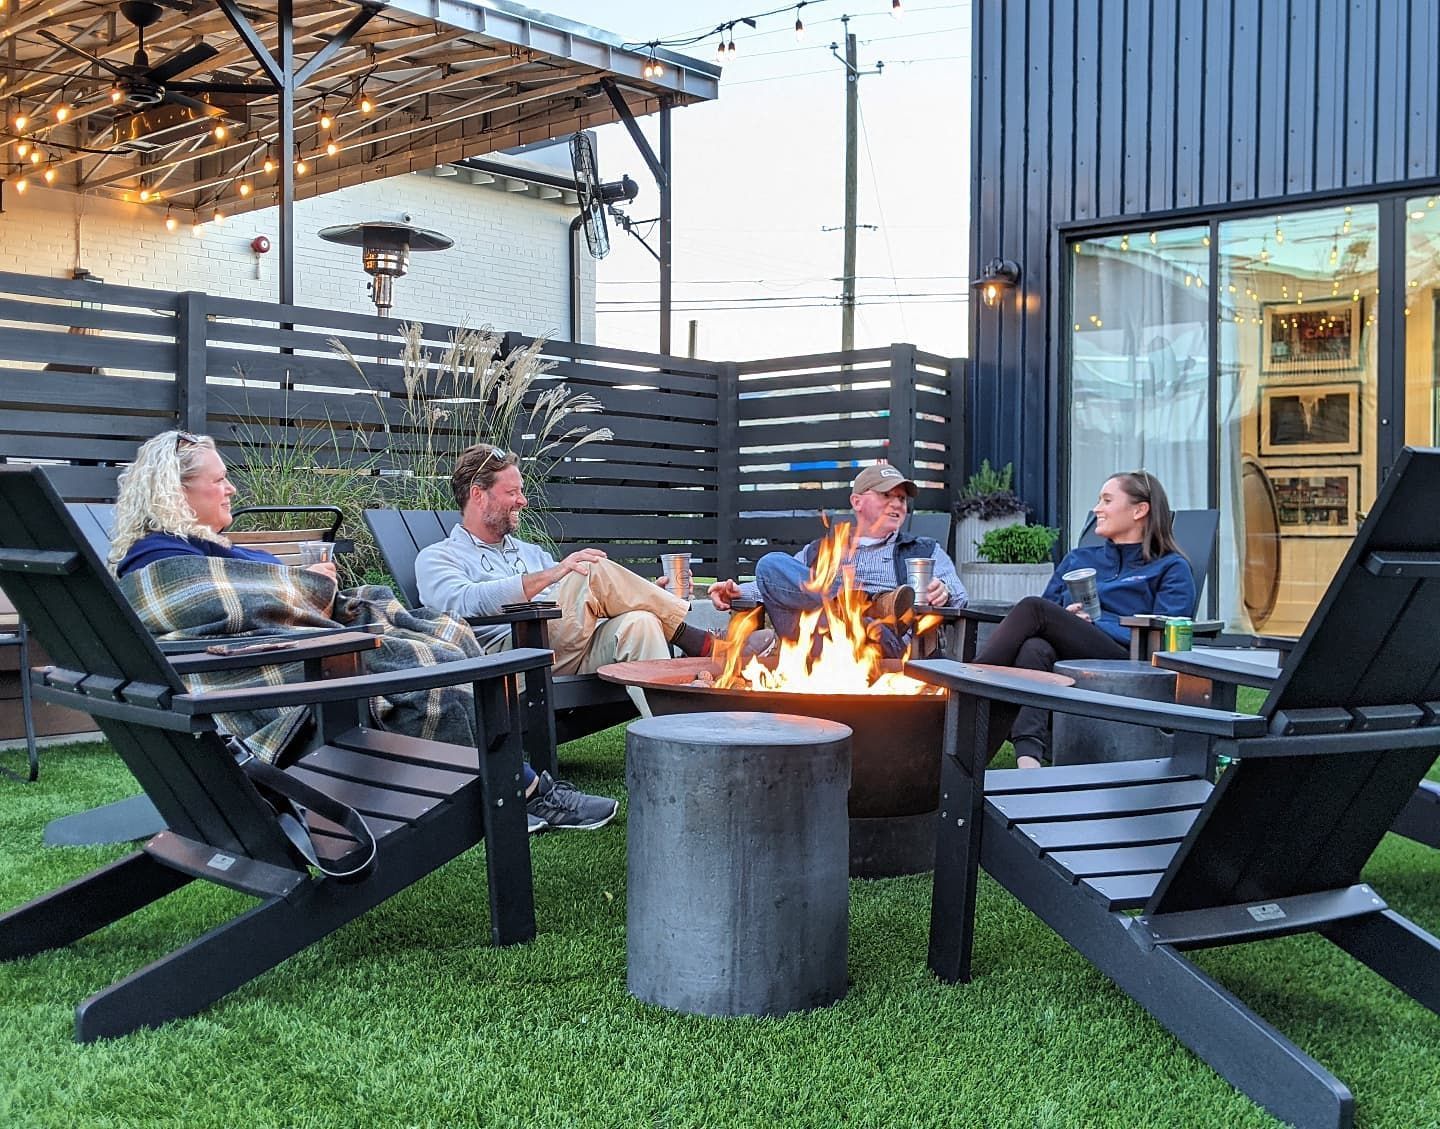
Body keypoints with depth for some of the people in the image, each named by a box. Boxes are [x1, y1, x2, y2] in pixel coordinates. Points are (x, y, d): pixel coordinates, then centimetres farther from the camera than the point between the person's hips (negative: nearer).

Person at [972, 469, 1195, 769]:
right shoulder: (1078, 559, 32)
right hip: (1063, 651, 4)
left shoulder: (1170, 568, 16)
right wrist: (1065, 620, -2)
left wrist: (1092, 623, -9)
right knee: (1034, 649, -35)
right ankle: (1028, 754, -54)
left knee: (1032, 608, -27)